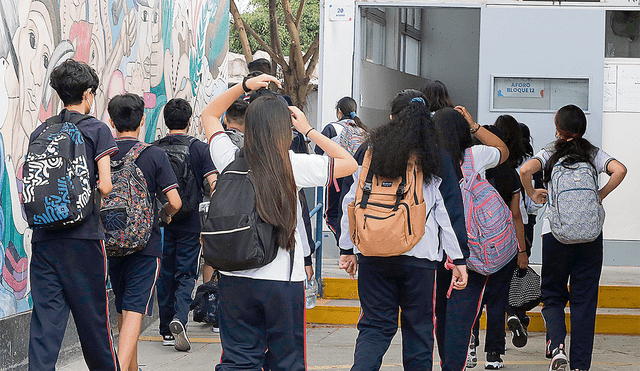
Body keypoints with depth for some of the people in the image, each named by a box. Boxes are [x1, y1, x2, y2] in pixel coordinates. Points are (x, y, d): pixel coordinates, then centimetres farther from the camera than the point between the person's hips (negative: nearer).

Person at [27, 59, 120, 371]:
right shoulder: (96, 129, -2)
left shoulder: (39, 132, 10)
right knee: (92, 318, 7)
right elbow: (105, 186, -8)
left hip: (43, 238, 3)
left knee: (45, 318, 0)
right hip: (83, 238, -3)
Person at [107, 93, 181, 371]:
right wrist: (163, 214, 12)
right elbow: (175, 202, -10)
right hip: (145, 243, -3)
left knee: (123, 311, 17)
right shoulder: (155, 155, -6)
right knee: (134, 311, -8)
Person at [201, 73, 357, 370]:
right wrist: (308, 129, 5)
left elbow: (209, 114, 16)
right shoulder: (294, 165, -10)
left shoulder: (231, 160, -2)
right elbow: (349, 163, 3)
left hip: (235, 278, 3)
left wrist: (244, 86, 10)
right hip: (283, 279, -3)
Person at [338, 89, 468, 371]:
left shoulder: (369, 151, 4)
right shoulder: (436, 158, 0)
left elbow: (350, 202, 7)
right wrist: (459, 259, 1)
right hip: (420, 255, -1)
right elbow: (450, 211, -2)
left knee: (375, 325, 7)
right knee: (418, 328, 10)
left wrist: (347, 248, 15)